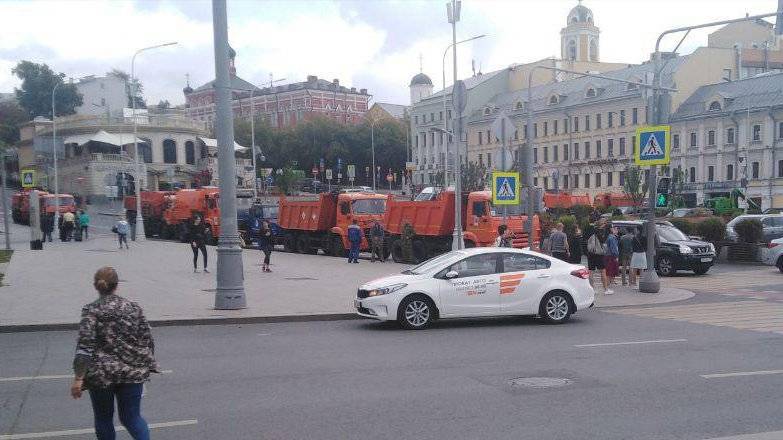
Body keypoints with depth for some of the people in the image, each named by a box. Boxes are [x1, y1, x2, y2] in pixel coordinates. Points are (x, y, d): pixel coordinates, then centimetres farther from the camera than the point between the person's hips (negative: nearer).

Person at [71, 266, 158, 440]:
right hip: (132, 373, 2)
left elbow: (84, 346, -15)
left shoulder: (91, 310, -6)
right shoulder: (133, 308, 3)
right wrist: (146, 368, 16)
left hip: (101, 374, -2)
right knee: (132, 417, 10)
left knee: (103, 419, 16)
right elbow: (148, 341, 4)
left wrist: (78, 378, -13)